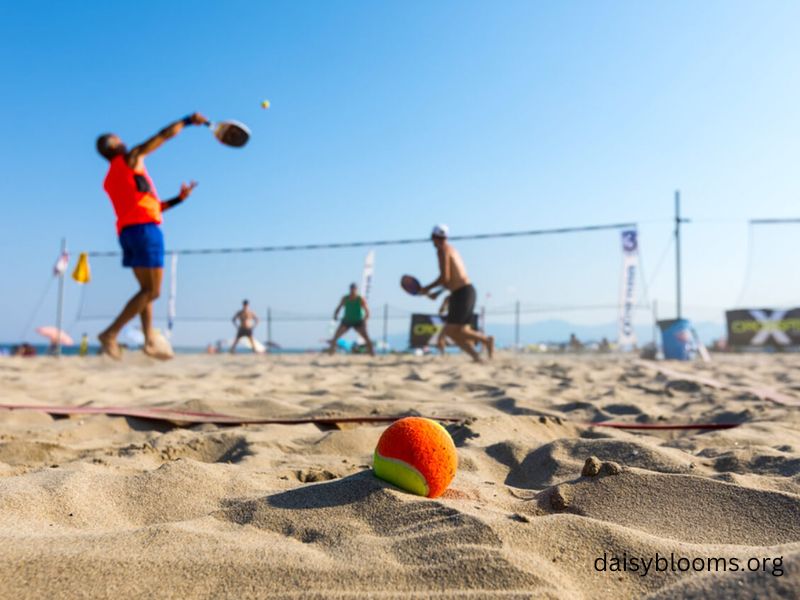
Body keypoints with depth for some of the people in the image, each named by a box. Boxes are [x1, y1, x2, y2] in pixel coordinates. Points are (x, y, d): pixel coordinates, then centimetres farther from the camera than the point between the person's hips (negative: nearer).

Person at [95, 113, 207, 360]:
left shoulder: (109, 180, 24)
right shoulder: (129, 159, 3)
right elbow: (163, 136, 2)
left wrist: (178, 199, 23)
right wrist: (189, 120, 13)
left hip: (127, 231, 9)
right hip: (145, 228, -9)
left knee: (147, 290, 10)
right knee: (152, 291, -10)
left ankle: (150, 341, 4)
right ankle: (110, 334, -15)